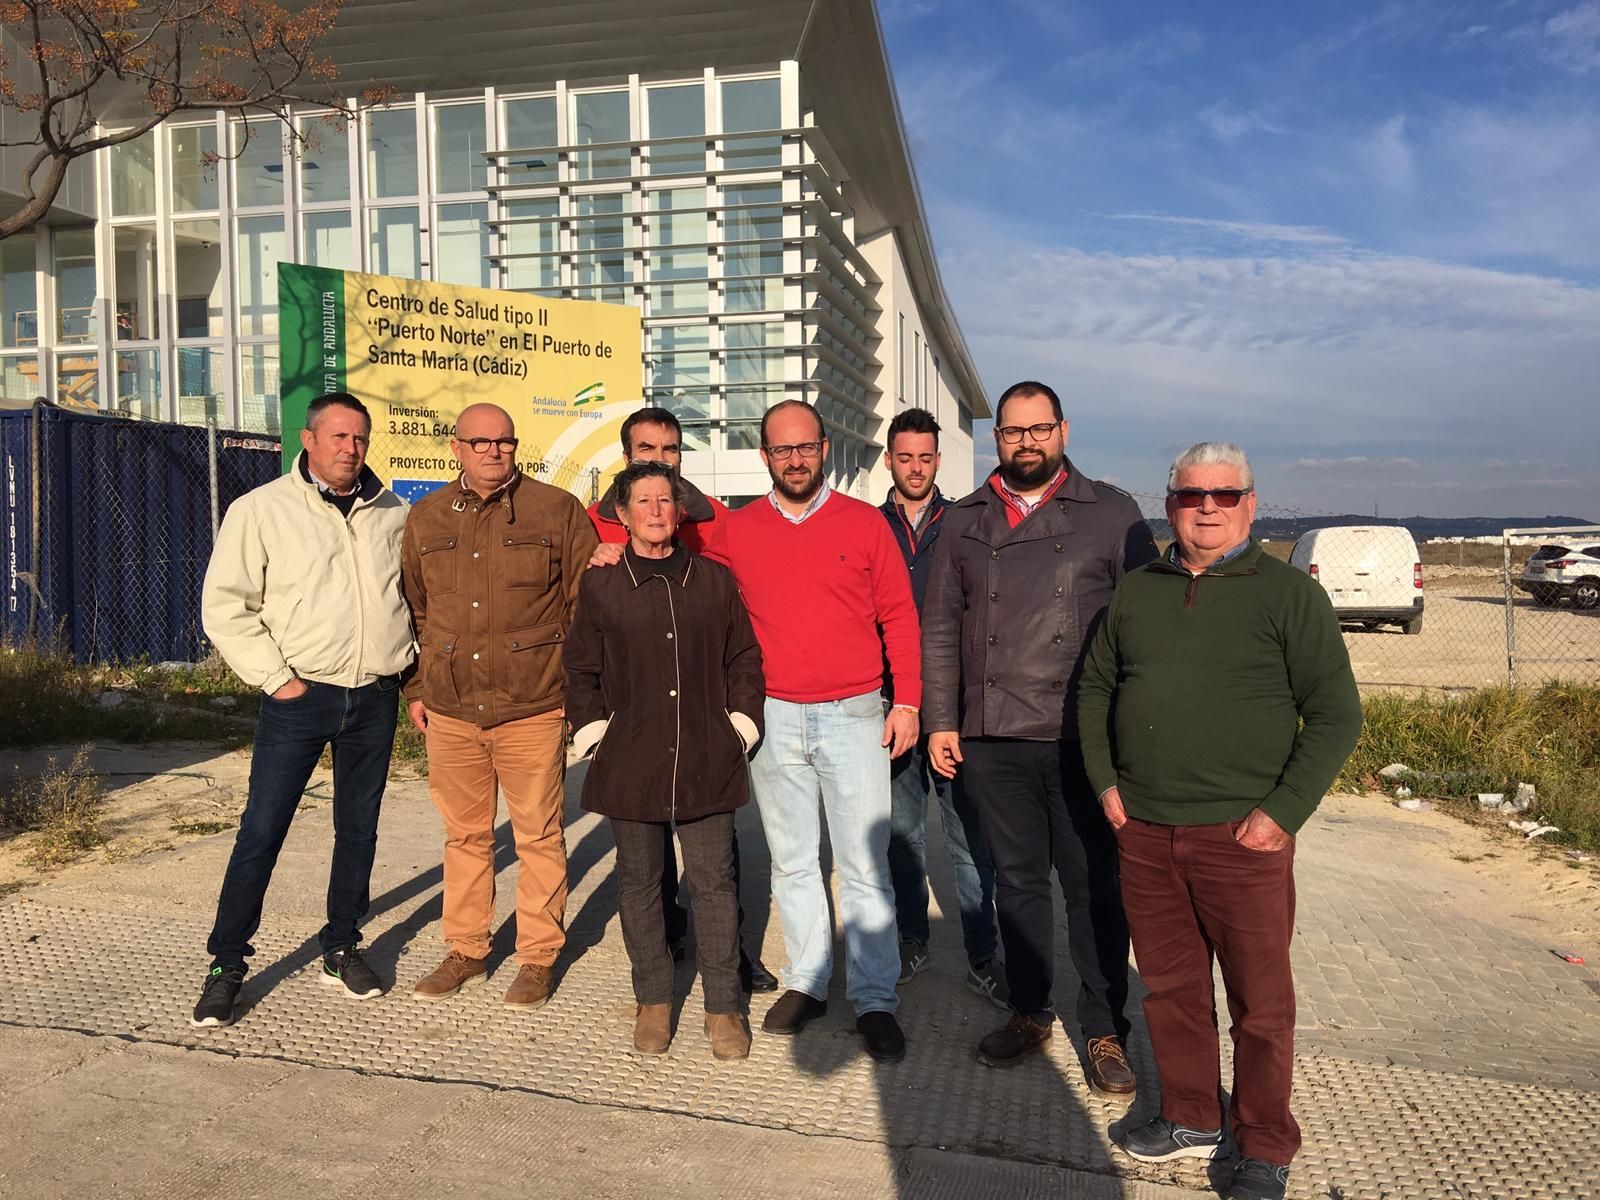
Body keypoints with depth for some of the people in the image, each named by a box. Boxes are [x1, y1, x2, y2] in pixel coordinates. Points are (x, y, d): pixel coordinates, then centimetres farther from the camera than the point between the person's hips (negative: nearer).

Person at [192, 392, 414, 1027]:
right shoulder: (260, 510, -4)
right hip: (300, 696, -3)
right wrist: (276, 678, -10)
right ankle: (225, 966, 13)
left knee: (358, 829, 12)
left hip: (376, 697, 4)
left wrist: (414, 666, 9)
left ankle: (341, 949, 27)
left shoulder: (392, 513, 8)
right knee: (261, 832, -2)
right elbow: (224, 606, -5)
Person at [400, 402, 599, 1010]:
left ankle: (538, 957, 19)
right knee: (464, 835, 14)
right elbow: (413, 609, 17)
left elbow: (588, 604, 0)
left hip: (531, 709, -3)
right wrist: (415, 688, 13)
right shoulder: (425, 519, 10)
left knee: (538, 835, 4)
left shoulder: (558, 511, -1)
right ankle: (466, 951, 29)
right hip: (450, 711, 4)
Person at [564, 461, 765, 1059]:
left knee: (714, 881, 5)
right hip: (631, 761, 0)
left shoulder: (714, 580, 5)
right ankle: (653, 999, 27)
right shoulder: (600, 585, 4)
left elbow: (744, 659, 11)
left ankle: (723, 1006, 18)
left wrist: (740, 726, 4)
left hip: (707, 762, 0)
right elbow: (580, 669, 10)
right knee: (640, 882, 11)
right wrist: (593, 730, 2)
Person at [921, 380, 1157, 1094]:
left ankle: (1104, 1030, 21)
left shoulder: (1110, 513, 3)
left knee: (1093, 886, 5)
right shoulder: (965, 521, 11)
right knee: (1017, 880, 13)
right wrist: (941, 721, 5)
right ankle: (1029, 1013, 29)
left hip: (1083, 739, -2)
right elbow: (940, 628, 11)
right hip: (992, 739, 3)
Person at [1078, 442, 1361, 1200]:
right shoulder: (1135, 593, 9)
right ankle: (1191, 1119, 34)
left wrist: (1283, 811, -12)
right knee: (1171, 985, 15)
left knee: (1260, 1001, 7)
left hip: (1243, 836, -4)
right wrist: (1105, 780, 7)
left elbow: (1336, 713, -6)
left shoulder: (1289, 594, -4)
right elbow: (1095, 688, 18)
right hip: (1143, 831, 4)